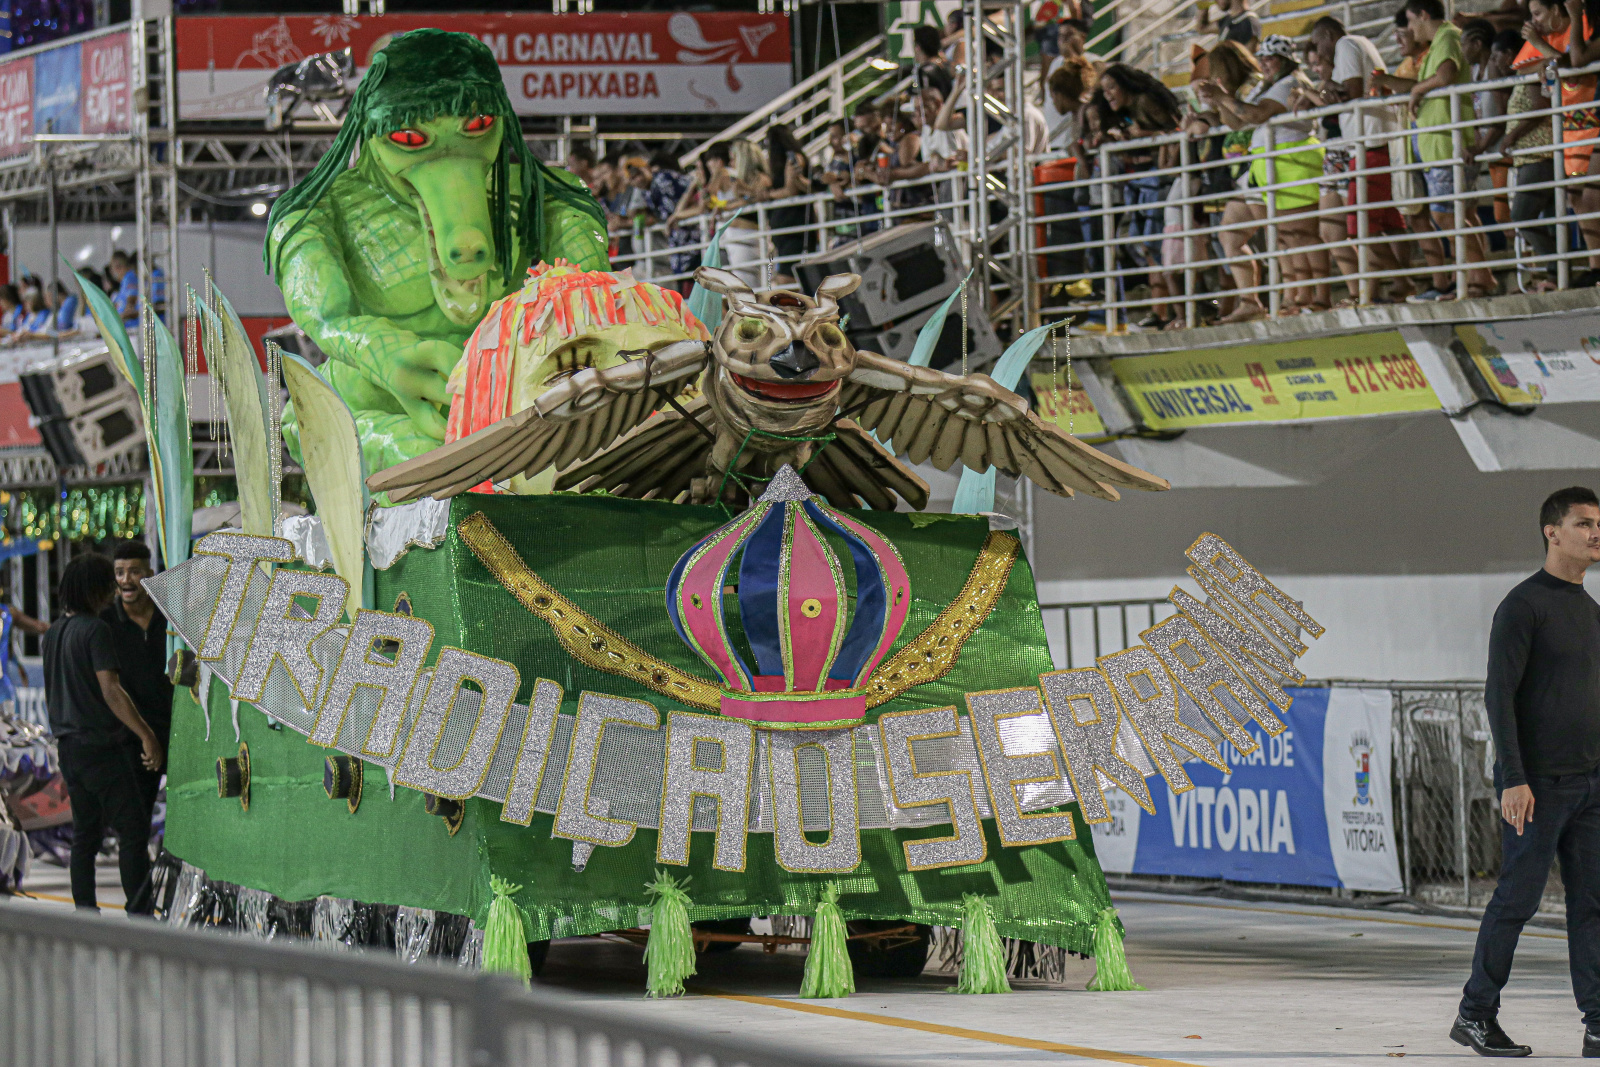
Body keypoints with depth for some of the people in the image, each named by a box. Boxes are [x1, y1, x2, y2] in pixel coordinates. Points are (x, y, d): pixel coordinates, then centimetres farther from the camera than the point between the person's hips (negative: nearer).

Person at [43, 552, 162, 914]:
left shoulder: (54, 633, 11)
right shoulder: (95, 630, -15)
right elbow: (110, 691, -21)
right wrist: (147, 735, -22)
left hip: (69, 745, 8)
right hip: (102, 745, -8)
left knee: (85, 833, 12)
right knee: (133, 831, -5)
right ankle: (139, 914, -9)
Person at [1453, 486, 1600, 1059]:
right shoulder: (1524, 605, -8)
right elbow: (1499, 696, -13)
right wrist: (1514, 779, -19)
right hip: (1539, 785, -7)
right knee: (1517, 898, -3)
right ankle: (1475, 1015, 8)